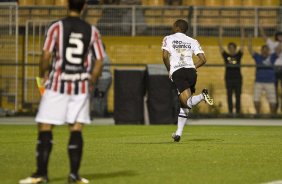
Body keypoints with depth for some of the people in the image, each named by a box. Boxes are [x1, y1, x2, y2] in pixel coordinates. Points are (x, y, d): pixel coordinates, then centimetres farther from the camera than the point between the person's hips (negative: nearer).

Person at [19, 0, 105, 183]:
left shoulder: (56, 27, -4)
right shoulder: (92, 31, 4)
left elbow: (46, 55, -11)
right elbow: (100, 61, 1)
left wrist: (43, 74, 5)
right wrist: (90, 81, 13)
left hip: (57, 84, -2)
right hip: (81, 85, 2)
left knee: (45, 127, 2)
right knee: (76, 129, 5)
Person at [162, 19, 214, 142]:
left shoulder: (168, 39, 11)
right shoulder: (192, 41, 18)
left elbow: (165, 56, -5)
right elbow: (203, 59, 9)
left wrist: (169, 70, 10)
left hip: (177, 72, -4)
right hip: (191, 71, 4)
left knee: (187, 102, -13)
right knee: (184, 105, 15)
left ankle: (201, 96, -42)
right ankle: (178, 133, 13)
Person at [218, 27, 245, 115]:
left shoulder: (238, 55, 5)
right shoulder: (226, 55, 4)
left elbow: (242, 44, 1)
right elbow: (220, 45, 1)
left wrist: (242, 33, -4)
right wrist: (220, 34, -3)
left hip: (238, 78, 0)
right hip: (228, 78, 0)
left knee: (238, 96, 2)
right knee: (229, 96, 3)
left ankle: (238, 111, 7)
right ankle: (230, 111, 7)